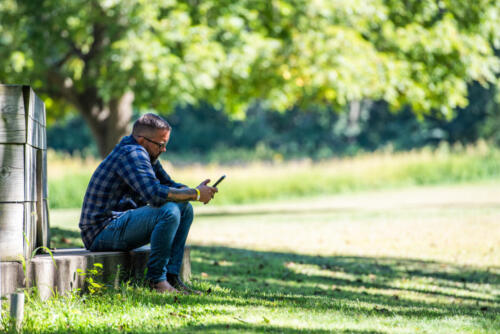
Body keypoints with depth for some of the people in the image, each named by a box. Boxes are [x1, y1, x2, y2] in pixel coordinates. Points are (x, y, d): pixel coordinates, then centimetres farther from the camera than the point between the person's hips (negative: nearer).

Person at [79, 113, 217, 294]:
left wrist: (197, 190, 0)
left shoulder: (147, 155, 15)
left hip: (120, 223, 11)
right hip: (102, 230, -11)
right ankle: (156, 278, -17)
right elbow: (155, 194, -29)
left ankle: (171, 276, 0)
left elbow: (168, 185, 21)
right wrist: (195, 194, -18)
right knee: (169, 211, -29)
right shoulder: (131, 153, -17)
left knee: (185, 209, 9)